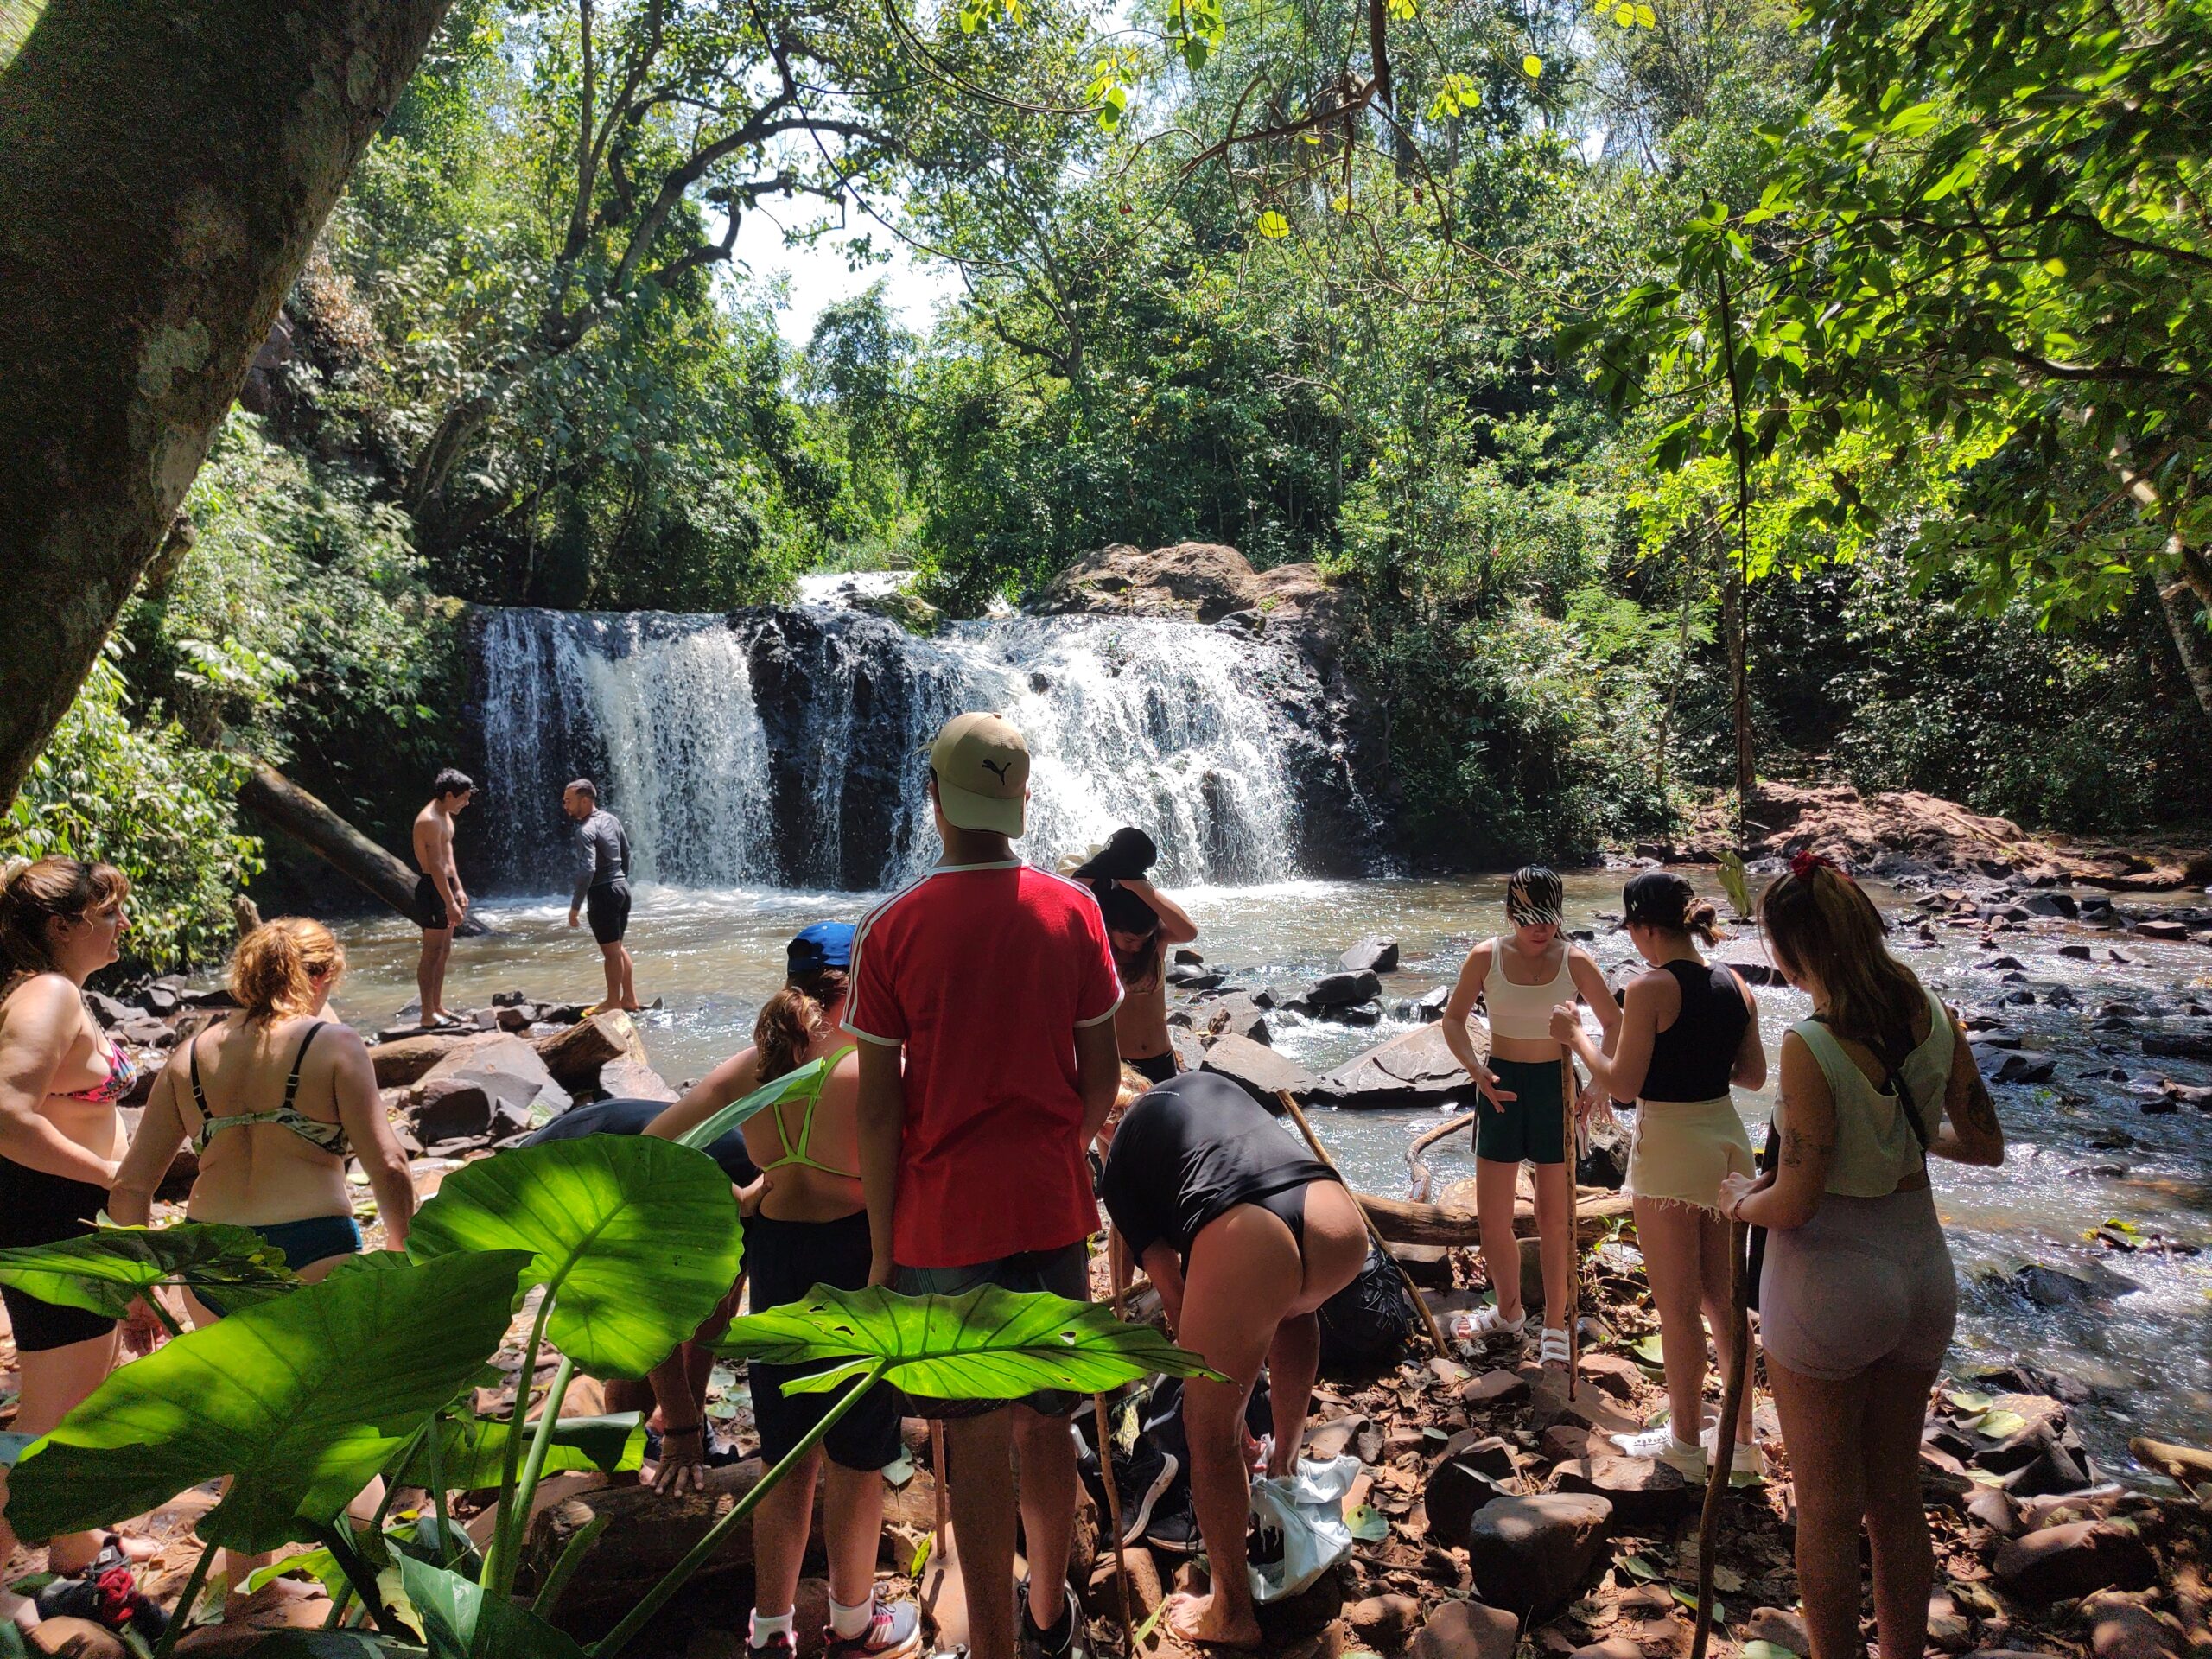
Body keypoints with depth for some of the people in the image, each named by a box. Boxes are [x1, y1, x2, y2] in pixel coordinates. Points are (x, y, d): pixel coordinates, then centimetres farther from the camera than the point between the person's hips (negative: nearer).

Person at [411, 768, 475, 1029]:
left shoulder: (445, 816, 13)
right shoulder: (429, 820, -19)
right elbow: (436, 866, -23)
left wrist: (458, 889, 17)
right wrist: (450, 903, -24)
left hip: (444, 887, 10)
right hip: (432, 889, -10)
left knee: (444, 951, 15)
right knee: (432, 954, -6)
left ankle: (438, 1007, 24)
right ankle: (428, 1016, -2)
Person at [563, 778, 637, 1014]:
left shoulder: (586, 831, -17)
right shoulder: (611, 819, 8)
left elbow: (587, 870, -25)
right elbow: (626, 853, 19)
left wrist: (575, 906, -21)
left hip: (603, 892, -9)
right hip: (622, 887, 9)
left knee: (611, 950, 1)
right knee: (618, 946, 18)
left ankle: (613, 1002, 10)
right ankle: (630, 999, 22)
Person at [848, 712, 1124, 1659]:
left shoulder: (891, 931, -9)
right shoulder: (1073, 911, -4)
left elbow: (878, 1108, -9)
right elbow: (1102, 1076, 1)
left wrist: (880, 1249, 1)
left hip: (945, 1219, -3)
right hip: (1054, 1208, 3)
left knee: (976, 1444, 10)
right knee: (1047, 1423, 19)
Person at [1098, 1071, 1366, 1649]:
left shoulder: (1119, 1164, 25)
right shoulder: (1213, 1082, 37)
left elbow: (1173, 1289, 21)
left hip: (1244, 1240, -4)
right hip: (1340, 1223, 5)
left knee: (1212, 1434, 20)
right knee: (1292, 1305, 41)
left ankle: (1231, 1613, 36)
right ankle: (1285, 1455, 54)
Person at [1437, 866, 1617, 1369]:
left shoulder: (1576, 962, -7)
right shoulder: (1486, 958, -5)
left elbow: (1614, 1024, 3)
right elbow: (1454, 1018, 4)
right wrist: (1475, 1069, -13)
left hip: (1555, 1087, -1)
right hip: (1501, 1086, 1)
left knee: (1554, 1215, 5)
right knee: (1492, 1215, 7)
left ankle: (1556, 1326, 22)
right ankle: (1509, 1313, 30)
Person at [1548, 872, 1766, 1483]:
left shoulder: (1650, 989, -17)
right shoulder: (1735, 984, 3)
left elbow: (1622, 1085, -16)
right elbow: (1754, 1075, 10)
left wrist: (1575, 1035, -4)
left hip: (1670, 1147, -7)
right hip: (1727, 1139, 7)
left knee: (1678, 1307, 8)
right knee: (1722, 1299, 18)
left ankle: (1685, 1440, 22)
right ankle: (1743, 1440, 28)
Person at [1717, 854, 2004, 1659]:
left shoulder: (1812, 1046, -24)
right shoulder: (1937, 1020, -6)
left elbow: (1793, 1204, -21)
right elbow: (1986, 1145, 8)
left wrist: (1741, 1200, -1)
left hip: (1828, 1279, -6)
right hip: (1922, 1268, 7)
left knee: (1827, 1512, 12)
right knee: (1897, 1499, 22)